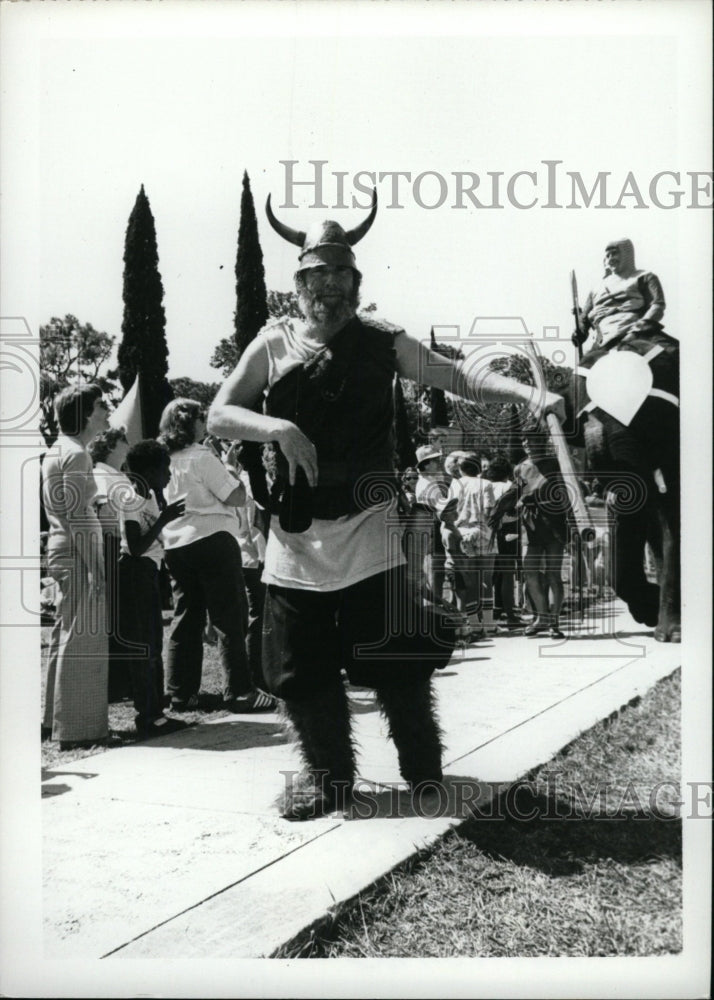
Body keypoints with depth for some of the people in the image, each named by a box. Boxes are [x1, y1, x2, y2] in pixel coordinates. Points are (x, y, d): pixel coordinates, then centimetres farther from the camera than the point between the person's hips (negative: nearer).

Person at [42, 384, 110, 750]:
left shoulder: (57, 451, 16)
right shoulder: (76, 454, -13)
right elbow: (76, 516, -19)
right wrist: (96, 566, -20)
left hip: (62, 552, 10)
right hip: (78, 554, -10)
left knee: (65, 637, 16)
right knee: (83, 639, -5)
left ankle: (56, 720, 25)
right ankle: (77, 729, 1)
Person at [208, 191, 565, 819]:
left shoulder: (383, 344, 5)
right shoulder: (274, 345, 6)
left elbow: (456, 375, -3)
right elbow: (219, 416, 1)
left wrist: (525, 392, -19)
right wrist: (277, 427, -17)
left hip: (368, 532, -1)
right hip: (296, 538, 2)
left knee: (397, 662, 0)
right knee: (302, 671, 7)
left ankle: (426, 774, 25)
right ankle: (328, 774, 30)